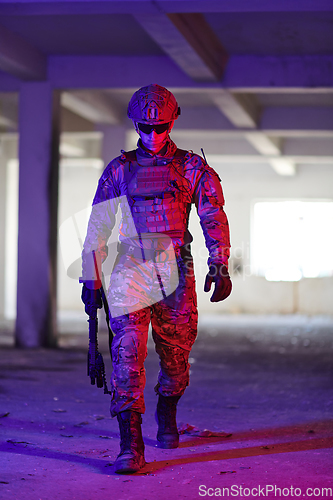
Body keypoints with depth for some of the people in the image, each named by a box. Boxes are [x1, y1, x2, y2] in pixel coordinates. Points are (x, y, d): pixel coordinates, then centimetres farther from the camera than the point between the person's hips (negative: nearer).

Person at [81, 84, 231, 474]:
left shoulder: (192, 168, 9)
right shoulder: (119, 170, 11)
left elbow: (213, 217, 2)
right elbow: (97, 227, 14)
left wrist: (219, 266, -10)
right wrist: (91, 278, 11)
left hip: (175, 267, 1)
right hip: (130, 267, 0)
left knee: (176, 355, 8)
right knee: (127, 351, -15)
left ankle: (167, 414, 39)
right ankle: (130, 444, -18)